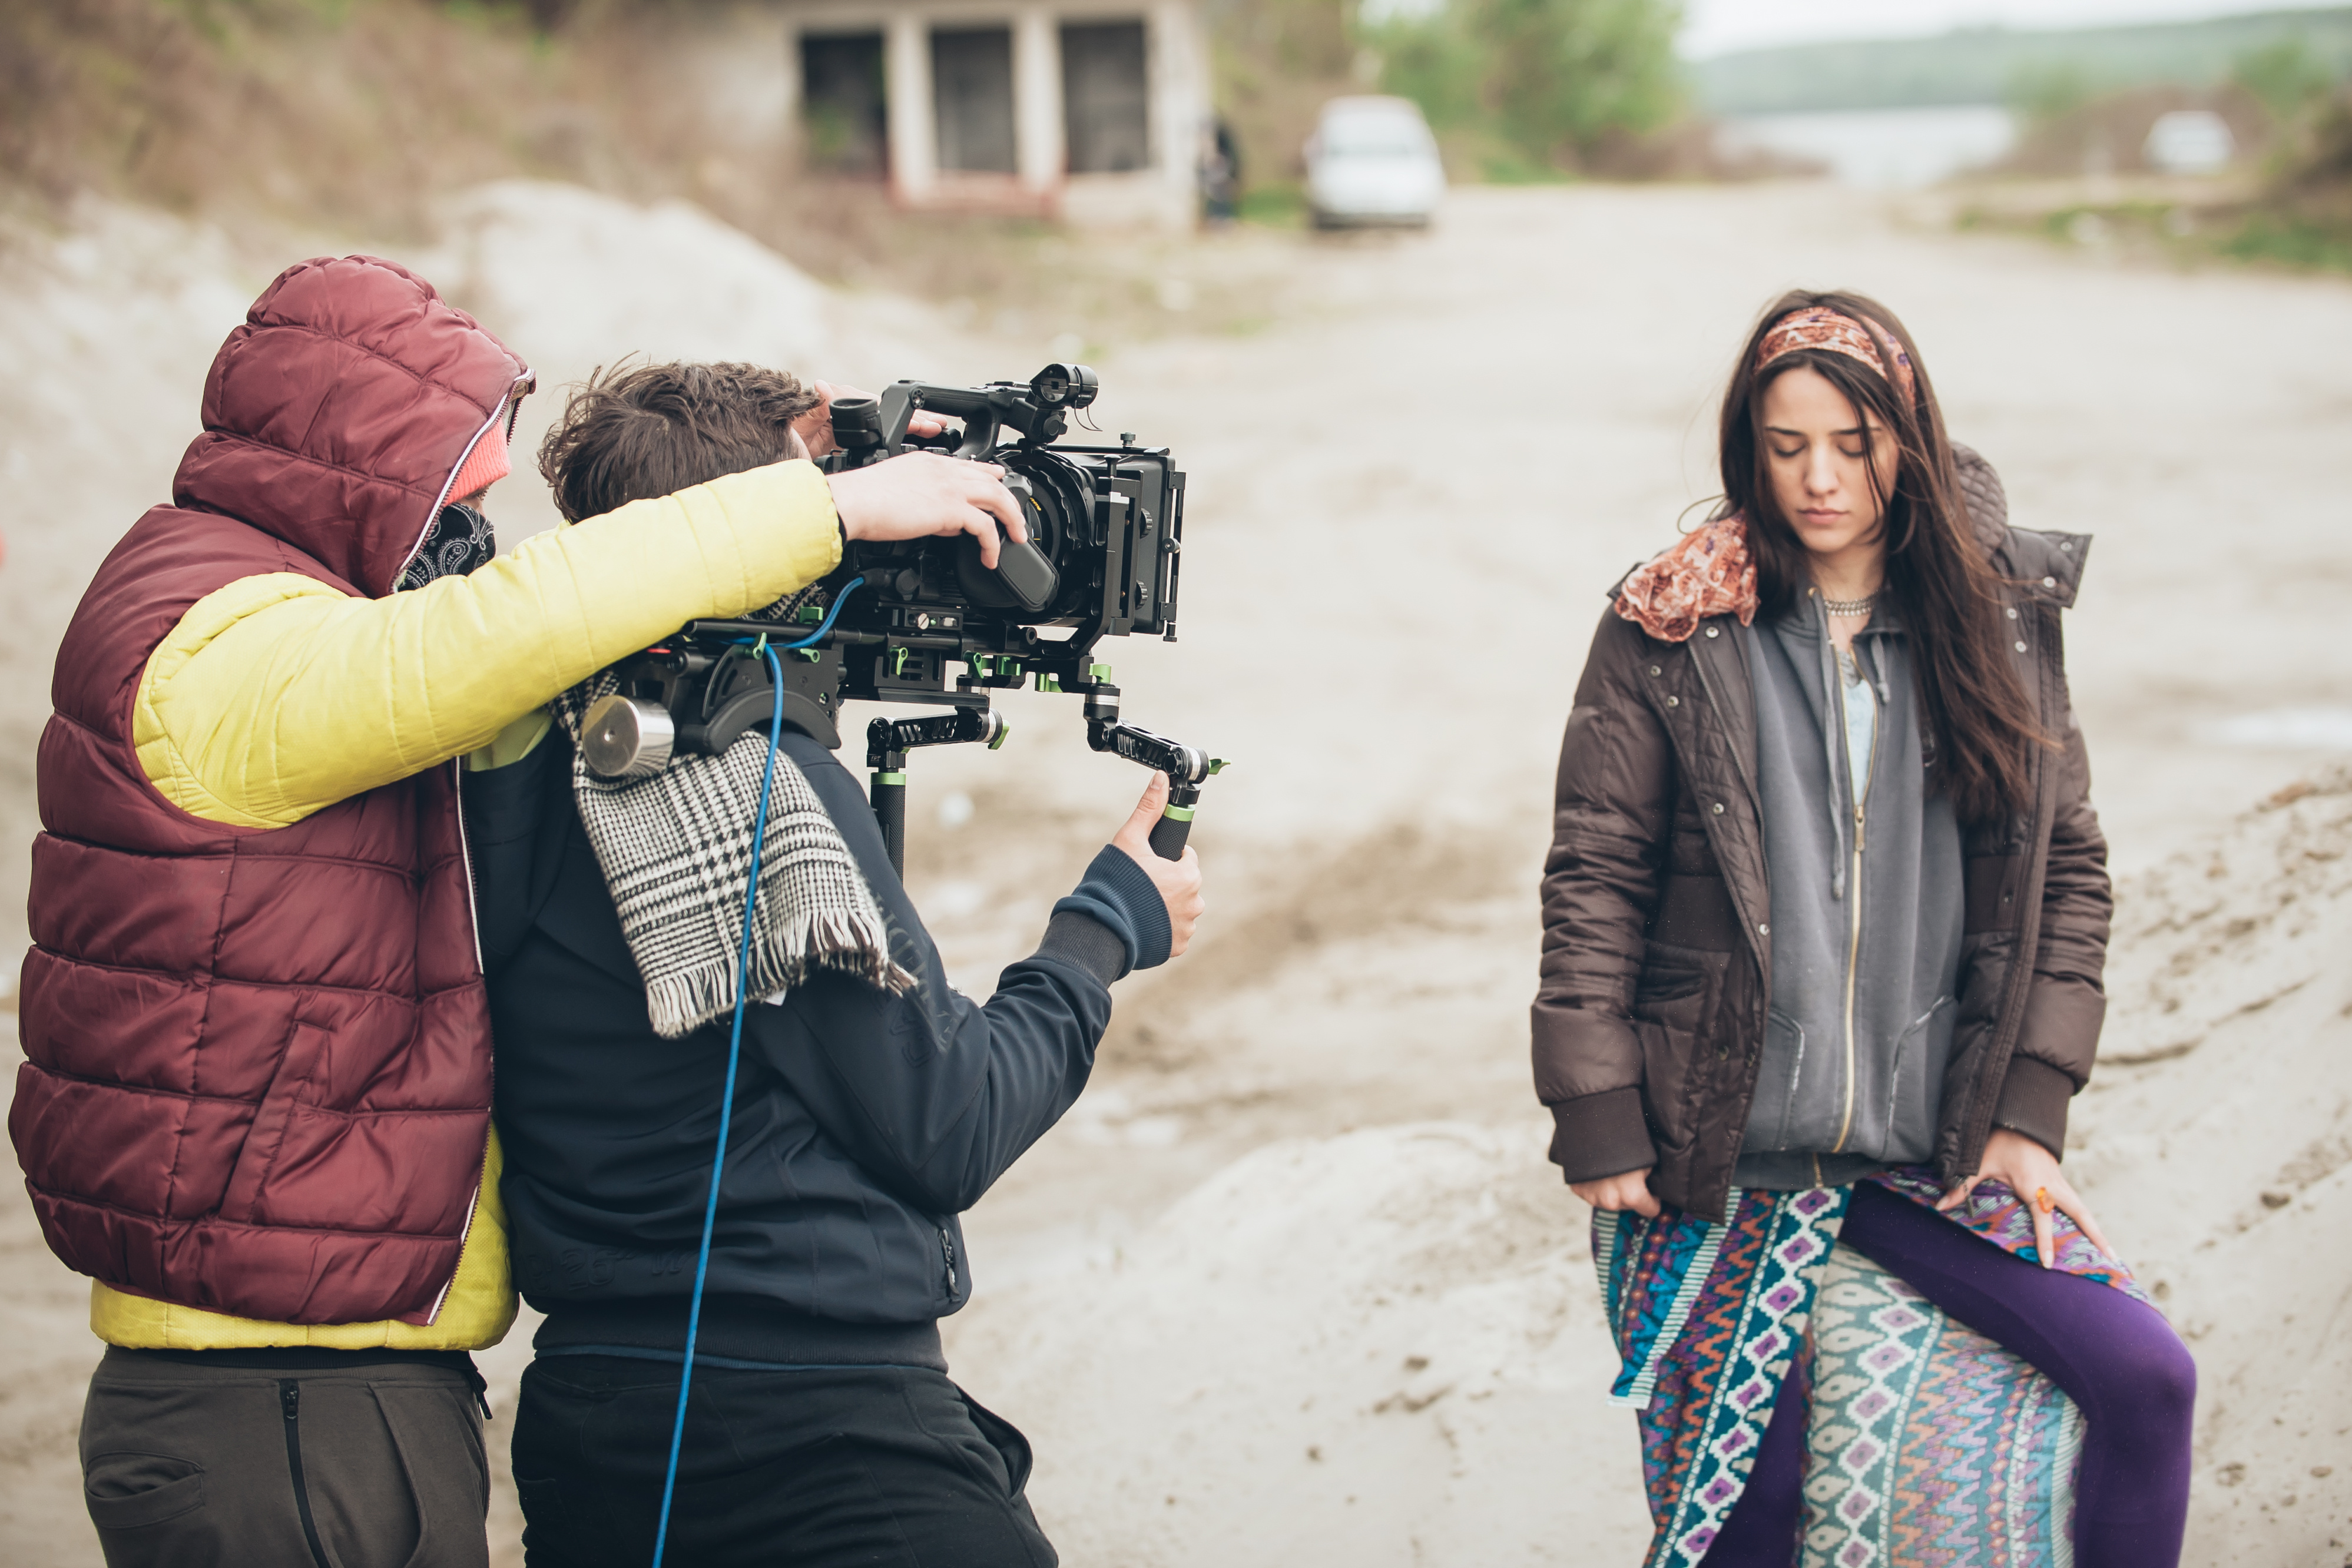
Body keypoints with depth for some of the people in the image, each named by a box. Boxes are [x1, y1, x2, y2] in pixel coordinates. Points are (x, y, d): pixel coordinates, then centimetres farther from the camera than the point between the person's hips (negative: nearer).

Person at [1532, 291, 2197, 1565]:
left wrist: (2030, 1108, 0)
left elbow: (2065, 866, 8)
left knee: (2143, 1380, -14)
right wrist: (1599, 1127, -6)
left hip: (1933, 1157, 2)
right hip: (1715, 1163, -2)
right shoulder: (1672, 631, -2)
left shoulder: (1997, 623, 4)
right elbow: (1593, 878, -2)